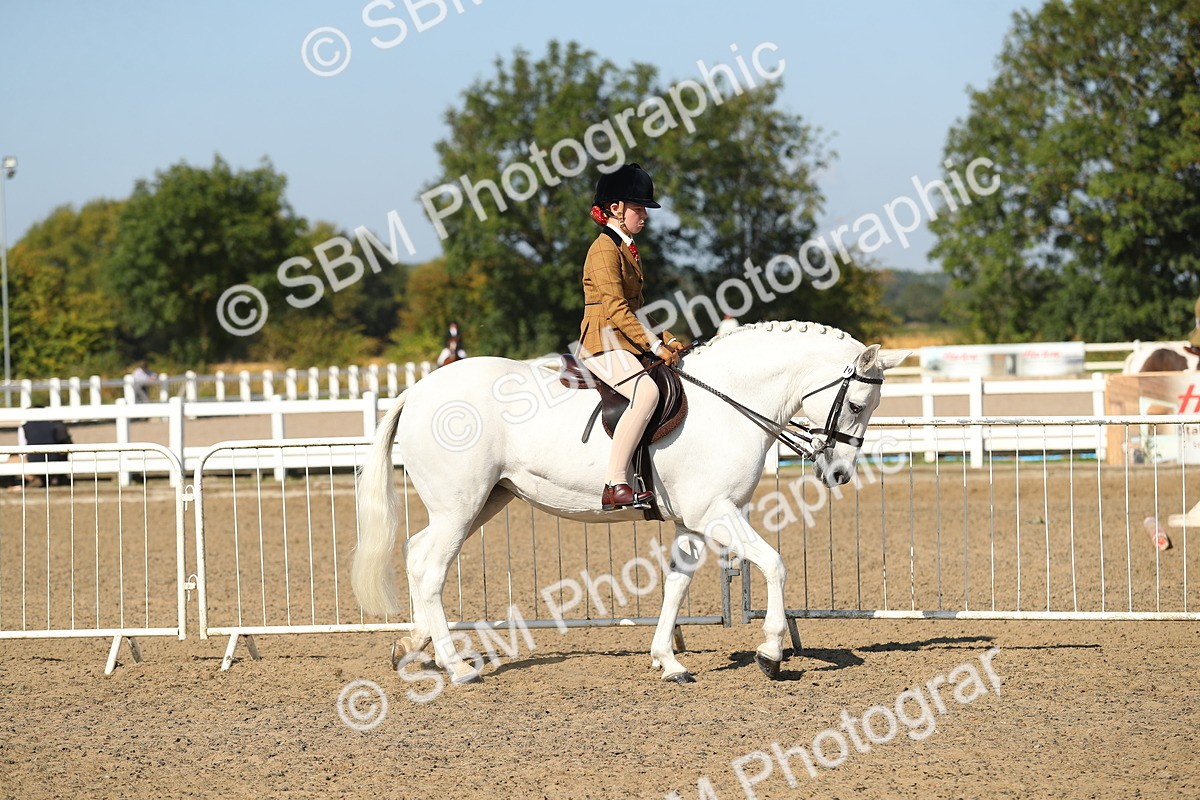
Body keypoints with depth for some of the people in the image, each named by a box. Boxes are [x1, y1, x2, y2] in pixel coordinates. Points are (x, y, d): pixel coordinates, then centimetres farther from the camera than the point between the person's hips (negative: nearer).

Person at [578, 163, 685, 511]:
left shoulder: (627, 248, 20)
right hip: (603, 343, -11)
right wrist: (655, 345, -19)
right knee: (647, 392, -32)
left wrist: (666, 339, 11)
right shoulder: (605, 249, -11)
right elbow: (616, 309, -19)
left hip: (628, 343, 11)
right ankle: (615, 485, -35)